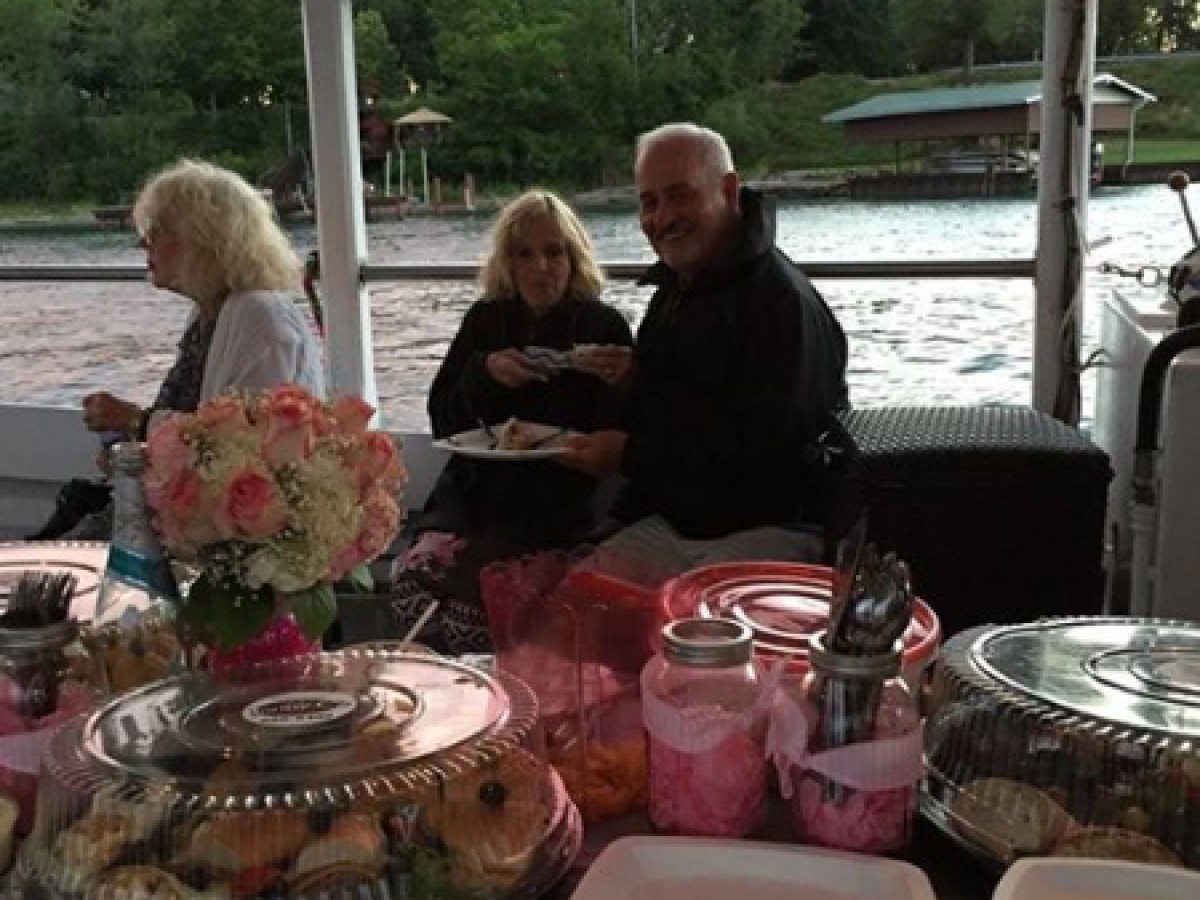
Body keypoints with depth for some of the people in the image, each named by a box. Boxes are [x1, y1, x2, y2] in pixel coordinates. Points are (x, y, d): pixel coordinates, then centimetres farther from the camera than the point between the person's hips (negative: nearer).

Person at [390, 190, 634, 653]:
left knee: (462, 577, -27)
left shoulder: (604, 326, 3)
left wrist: (618, 384, -22)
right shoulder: (485, 320, 13)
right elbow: (442, 421, 9)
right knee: (412, 573, -23)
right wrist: (483, 373, -8)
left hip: (557, 506, -4)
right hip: (477, 491, 4)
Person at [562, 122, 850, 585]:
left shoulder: (781, 300, -16)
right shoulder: (677, 286, 16)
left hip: (766, 532, -8)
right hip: (669, 522, 8)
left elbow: (764, 447, -23)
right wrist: (640, 374, 4)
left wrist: (631, 456, -19)